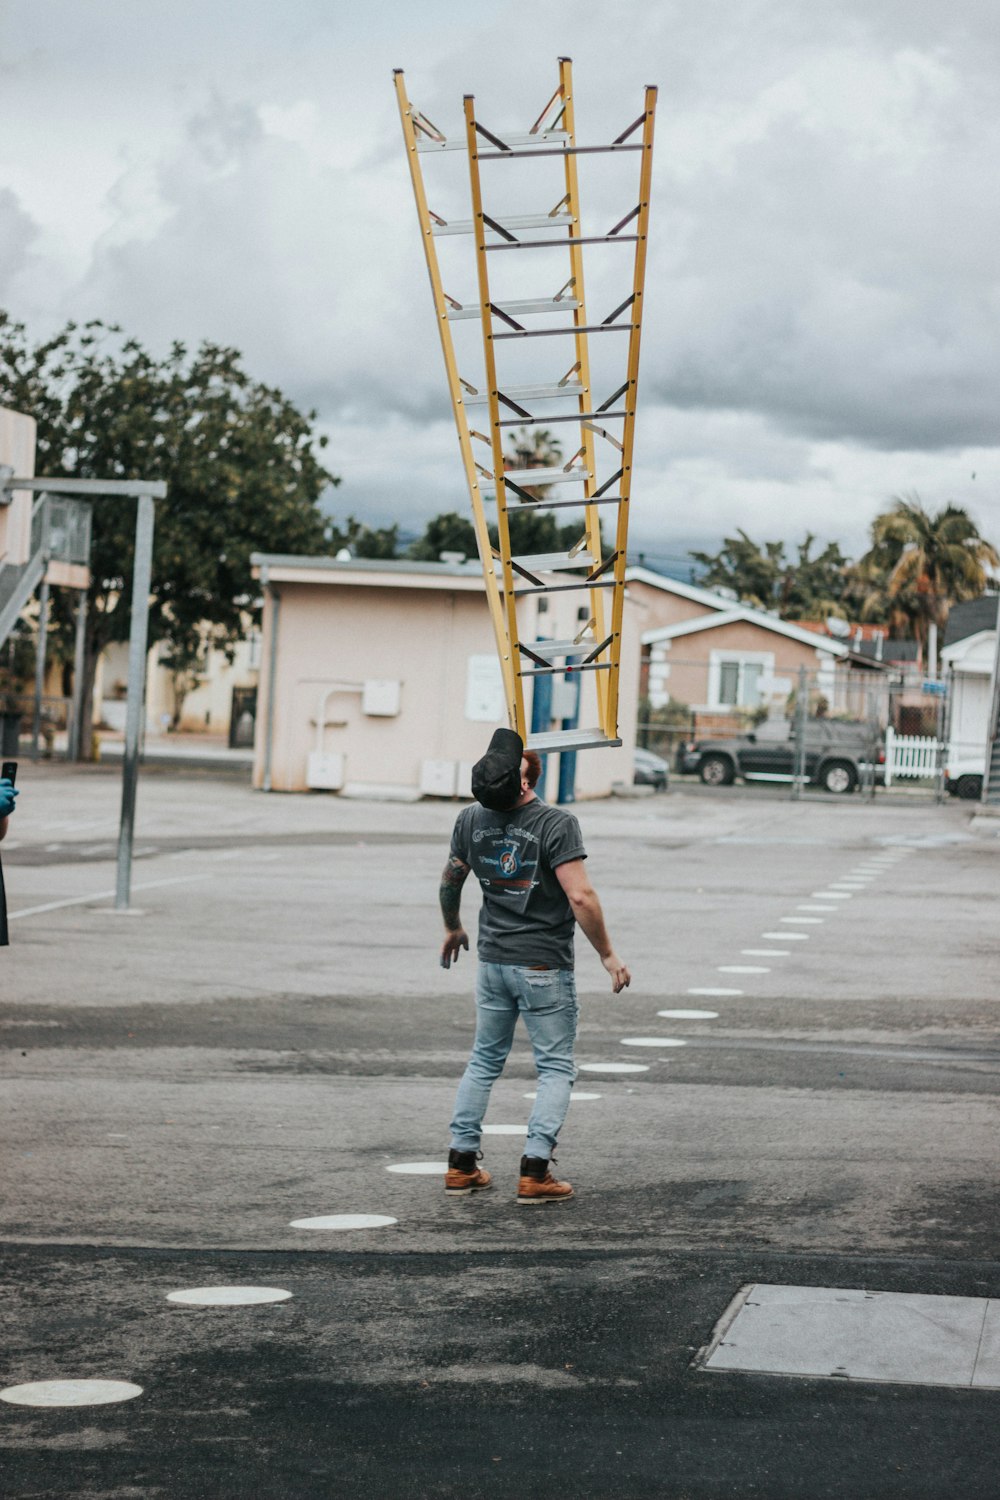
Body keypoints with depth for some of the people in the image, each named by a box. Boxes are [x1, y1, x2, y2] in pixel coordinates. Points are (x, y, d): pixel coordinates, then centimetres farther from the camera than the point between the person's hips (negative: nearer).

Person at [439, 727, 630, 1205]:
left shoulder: (472, 820, -1)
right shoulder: (556, 824, -18)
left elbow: (450, 881, 14)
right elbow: (580, 897, -22)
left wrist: (452, 928, 32)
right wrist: (607, 954, -11)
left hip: (493, 961, 5)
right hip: (544, 966, -5)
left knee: (485, 1060, 18)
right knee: (555, 1068, 5)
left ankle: (462, 1164, 18)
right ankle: (535, 1171, -4)